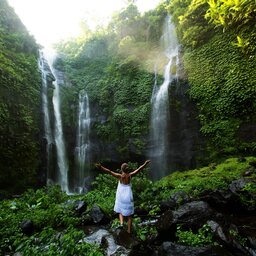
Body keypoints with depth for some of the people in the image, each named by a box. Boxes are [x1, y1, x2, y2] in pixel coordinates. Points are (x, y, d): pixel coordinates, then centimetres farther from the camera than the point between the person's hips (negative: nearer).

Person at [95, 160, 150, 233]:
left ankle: (121, 222, -3)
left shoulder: (120, 176, -13)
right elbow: (139, 169, 0)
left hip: (120, 196, -1)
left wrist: (101, 167, -30)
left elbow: (109, 172, -24)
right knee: (129, 215, 14)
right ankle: (129, 231, 17)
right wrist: (145, 164, 11)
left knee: (121, 211, 22)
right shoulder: (130, 175, -8)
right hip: (128, 197, 1)